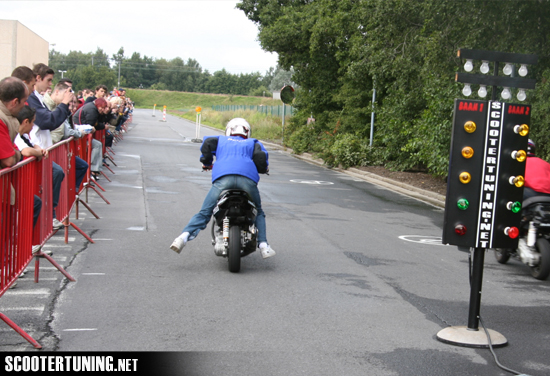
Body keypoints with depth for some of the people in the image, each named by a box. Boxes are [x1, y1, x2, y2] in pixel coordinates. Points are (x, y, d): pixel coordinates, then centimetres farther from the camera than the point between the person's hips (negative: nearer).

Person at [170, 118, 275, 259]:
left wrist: (207, 162, 28)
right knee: (258, 212, 21)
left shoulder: (221, 140, 33)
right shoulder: (252, 142, 32)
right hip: (248, 179, 0)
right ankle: (263, 245, 6)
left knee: (204, 213, 4)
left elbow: (207, 142, 13)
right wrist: (263, 168, 31)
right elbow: (261, 154, 12)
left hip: (223, 177, 0)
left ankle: (184, 236, -18)